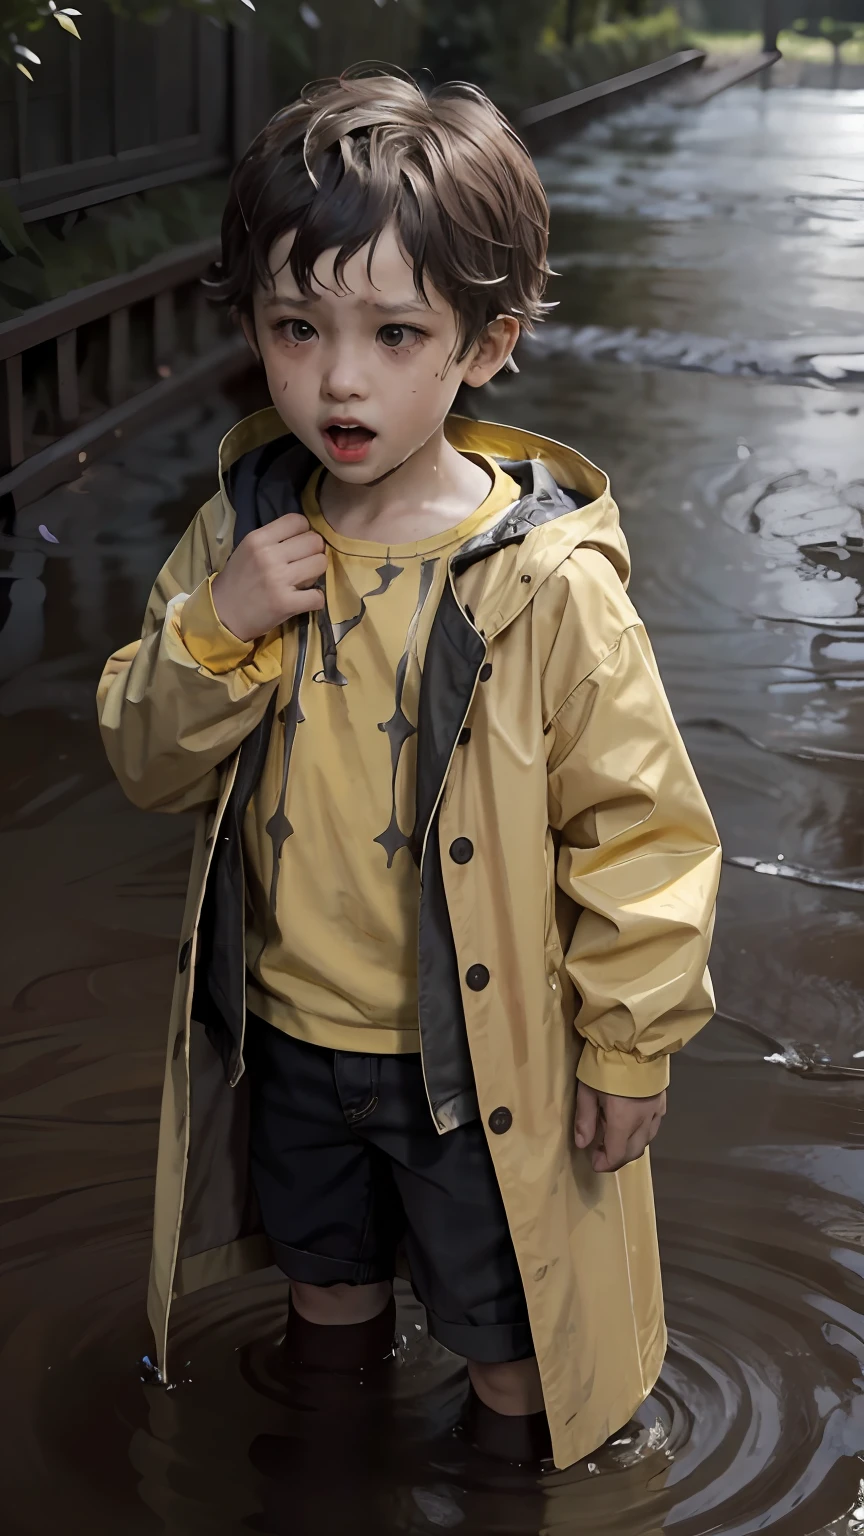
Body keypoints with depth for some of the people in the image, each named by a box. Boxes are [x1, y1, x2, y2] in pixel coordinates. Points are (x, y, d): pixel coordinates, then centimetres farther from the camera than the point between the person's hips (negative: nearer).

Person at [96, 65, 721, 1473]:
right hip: (284, 1032, 5)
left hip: (479, 1061, -5)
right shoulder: (243, 529, -9)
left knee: (501, 1319, 19)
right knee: (323, 1275, 30)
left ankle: (517, 1469, 49)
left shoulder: (547, 582, -24)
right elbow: (149, 765, -4)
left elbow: (641, 823, -16)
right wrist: (214, 628, -23)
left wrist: (630, 1042, -10)